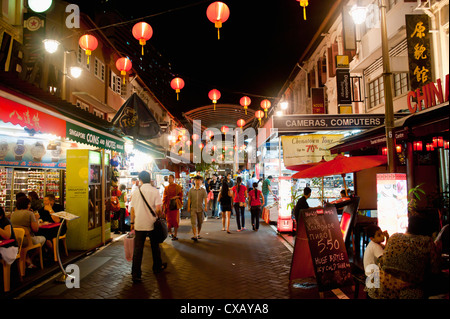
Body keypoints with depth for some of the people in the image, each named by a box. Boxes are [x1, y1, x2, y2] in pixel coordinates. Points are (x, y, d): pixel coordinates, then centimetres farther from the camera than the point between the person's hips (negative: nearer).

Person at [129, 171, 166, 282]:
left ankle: (135, 274, 5)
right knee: (155, 247, 18)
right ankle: (157, 267, 33)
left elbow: (132, 209, 3)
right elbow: (158, 209, -15)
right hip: (152, 224, -1)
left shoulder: (135, 191, -2)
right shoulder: (155, 191, -9)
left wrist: (132, 222, 13)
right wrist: (161, 215, 5)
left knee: (138, 249, 5)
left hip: (139, 224, 1)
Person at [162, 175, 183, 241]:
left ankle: (175, 235, 6)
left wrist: (176, 197, -13)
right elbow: (164, 198, 9)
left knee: (175, 221, -1)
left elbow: (181, 195, 7)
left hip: (175, 206, -2)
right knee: (169, 220, 6)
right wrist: (164, 207, 4)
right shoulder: (166, 188, 10)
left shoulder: (178, 187, 2)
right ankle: (170, 233, 28)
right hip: (168, 206, 3)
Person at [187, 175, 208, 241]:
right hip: (193, 208, -1)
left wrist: (205, 206, -9)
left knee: (200, 222, 11)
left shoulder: (203, 190, 2)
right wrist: (188, 207, 0)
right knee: (194, 222, -11)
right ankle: (195, 235, -16)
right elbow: (189, 199, 5)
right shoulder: (191, 190, 3)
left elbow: (205, 199, -1)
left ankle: (198, 234, 28)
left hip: (200, 208, 1)